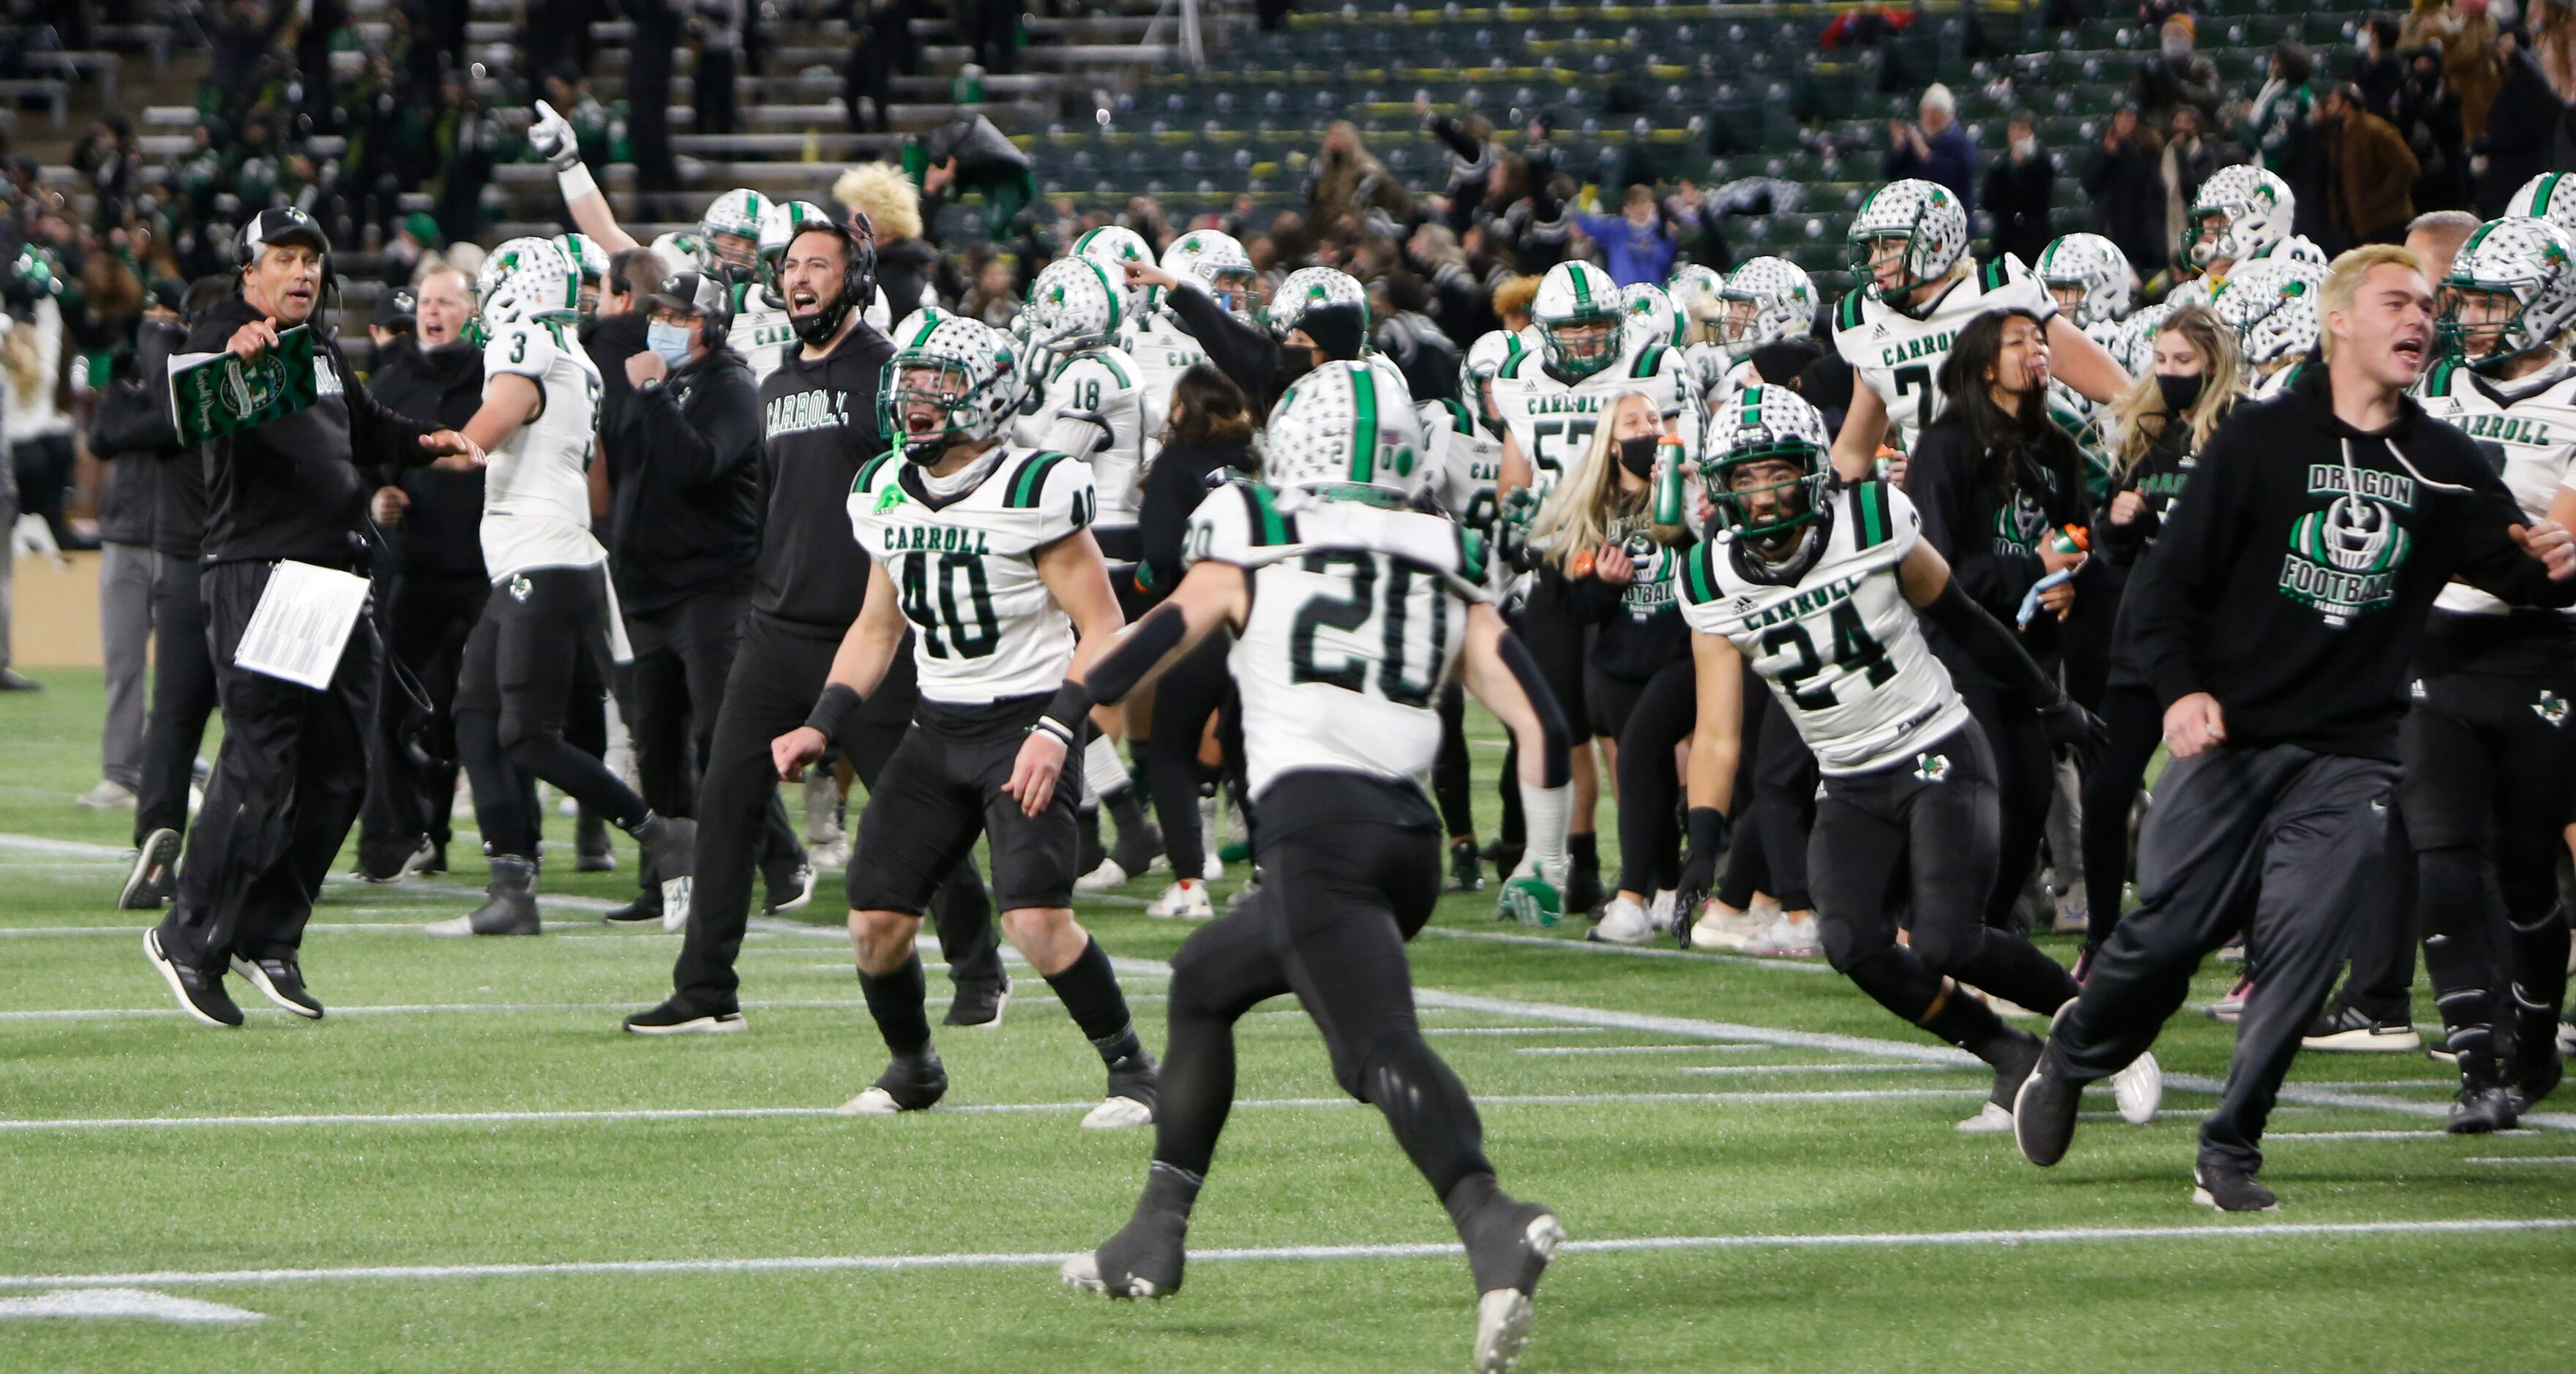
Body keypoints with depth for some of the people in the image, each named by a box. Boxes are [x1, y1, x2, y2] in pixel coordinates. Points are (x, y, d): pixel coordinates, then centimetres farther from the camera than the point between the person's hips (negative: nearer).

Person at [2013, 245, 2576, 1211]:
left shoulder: (2444, 466, 8)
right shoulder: (2262, 442, -2)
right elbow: (2170, 580, -2)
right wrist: (2180, 688, -17)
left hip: (2351, 758, 2)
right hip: (2233, 735, -2)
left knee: (2303, 950, -9)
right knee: (2169, 931, -3)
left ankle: (2229, 1154, 2)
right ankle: (2064, 1068, 24)